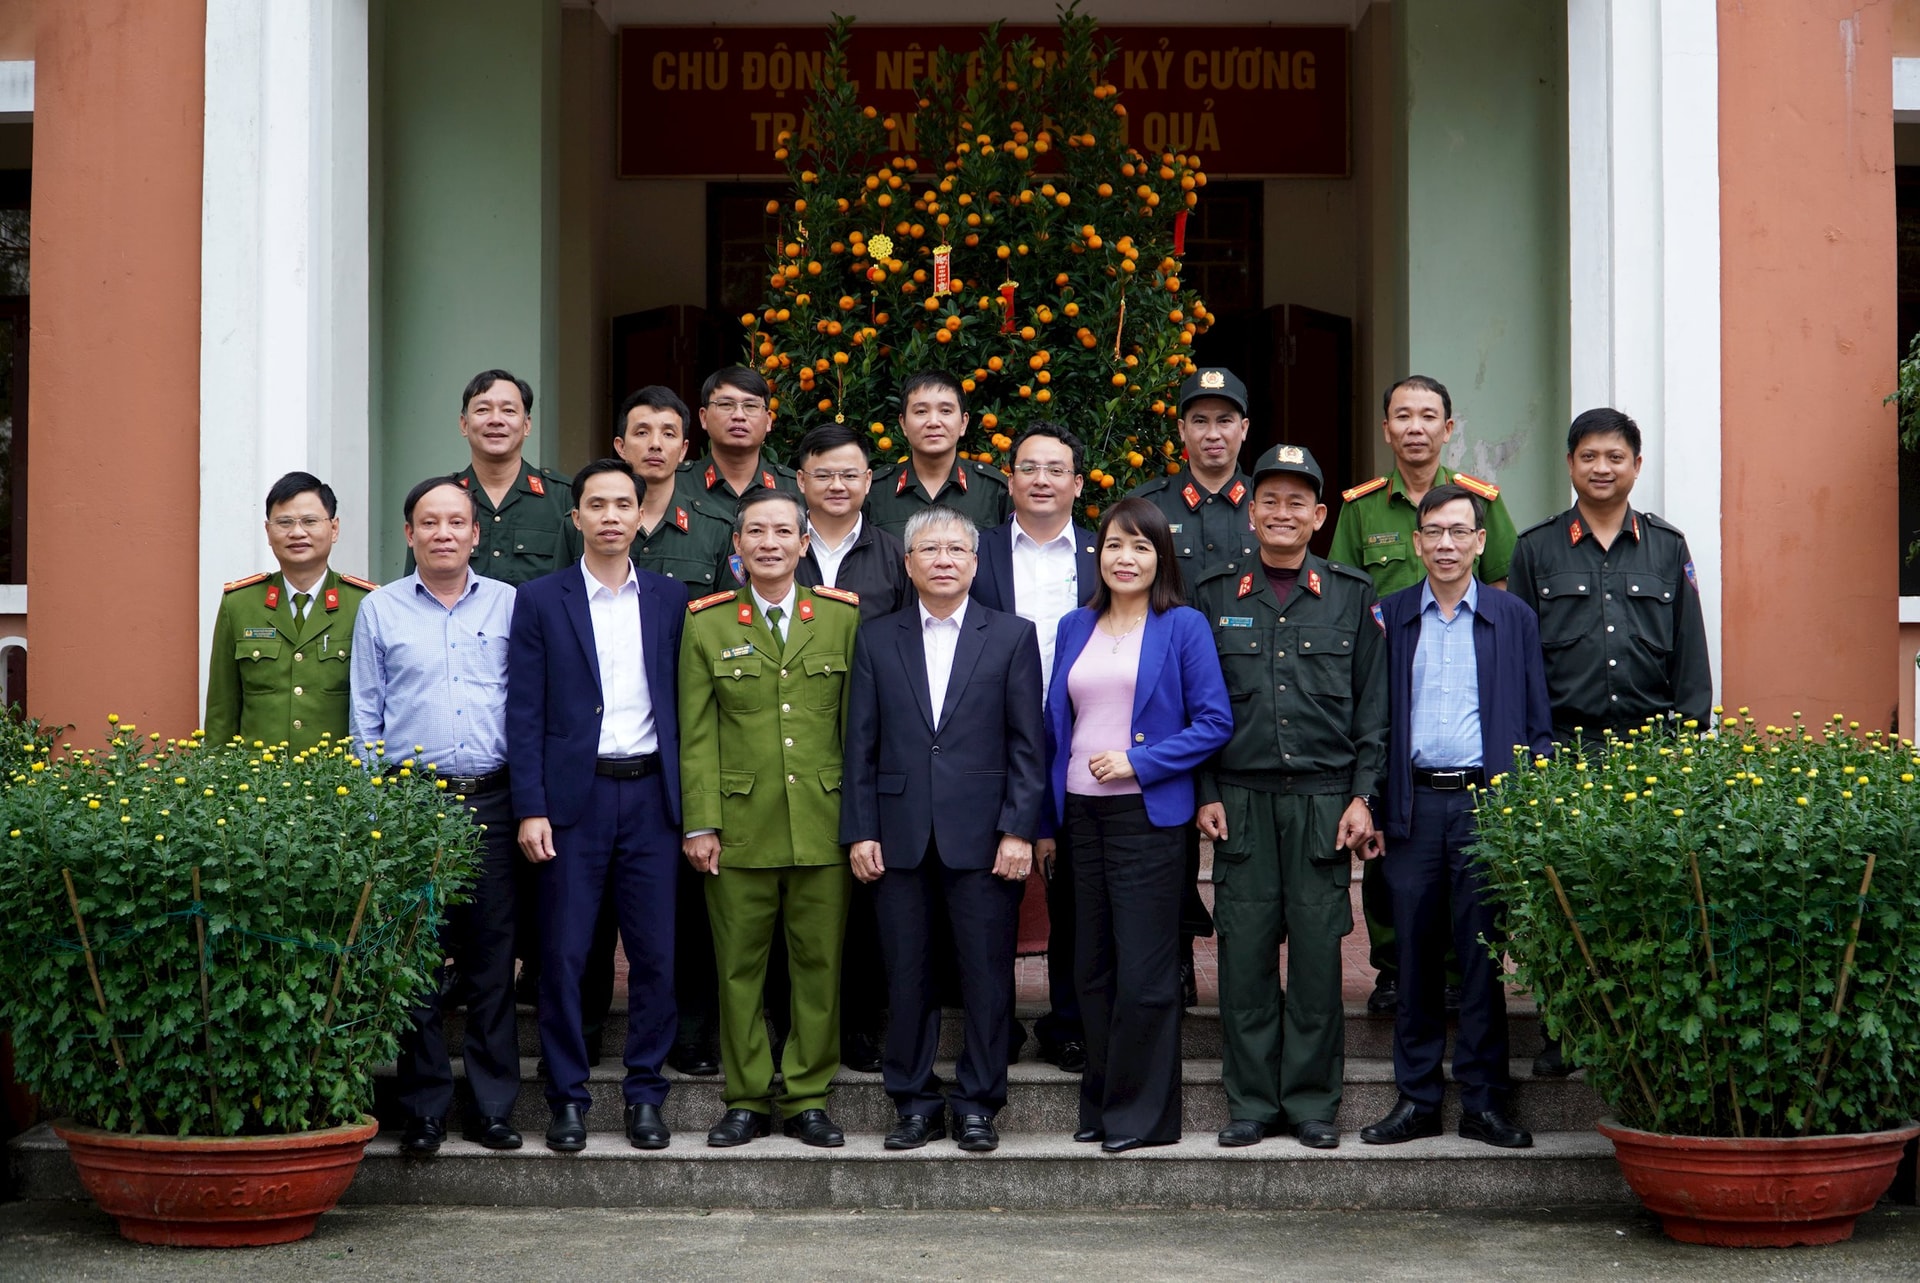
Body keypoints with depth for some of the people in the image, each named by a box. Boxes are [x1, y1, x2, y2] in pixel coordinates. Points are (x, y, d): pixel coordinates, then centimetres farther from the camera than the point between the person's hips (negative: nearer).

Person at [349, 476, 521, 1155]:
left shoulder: (510, 606, 9)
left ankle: (493, 1107, 9)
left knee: (492, 958, 2)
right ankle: (424, 1110, 7)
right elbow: (366, 717, 10)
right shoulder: (379, 609, 9)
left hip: (491, 800, 0)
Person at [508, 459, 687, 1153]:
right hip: (573, 799, -2)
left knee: (655, 955, 2)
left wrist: (693, 805, 2)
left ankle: (645, 1095, 13)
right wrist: (530, 809, -8)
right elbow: (525, 712, 0)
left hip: (652, 795, 2)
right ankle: (567, 1099, 10)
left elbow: (684, 703, 9)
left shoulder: (670, 599, 10)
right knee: (563, 956, 0)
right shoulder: (541, 600, 4)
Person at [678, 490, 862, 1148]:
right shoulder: (707, 624, 6)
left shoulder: (843, 617, 6)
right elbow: (696, 734, 3)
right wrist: (699, 823, -3)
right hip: (740, 826, 0)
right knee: (740, 968, 4)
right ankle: (747, 1099, 15)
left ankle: (807, 1098, 14)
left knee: (820, 964, 3)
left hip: (824, 825, 0)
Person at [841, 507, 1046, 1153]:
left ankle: (977, 1105, 12)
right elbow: (861, 744, 8)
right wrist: (860, 831, 0)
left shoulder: (1012, 636, 5)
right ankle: (915, 1103, 16)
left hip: (983, 837, -1)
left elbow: (1027, 744, 1)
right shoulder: (877, 640, 10)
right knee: (906, 976, 5)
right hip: (901, 837, 2)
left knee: (987, 977, 1)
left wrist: (1018, 831, -7)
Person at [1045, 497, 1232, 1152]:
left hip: (1147, 815, -5)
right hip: (1082, 811, 5)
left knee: (1144, 970, -4)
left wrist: (1138, 762, -15)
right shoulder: (1075, 628, 13)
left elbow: (1214, 722, -7)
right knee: (1092, 967, 10)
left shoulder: (1183, 627, -2)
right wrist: (1046, 810, 9)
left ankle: (1141, 1114, 5)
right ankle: (1099, 1105, 18)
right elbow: (1056, 720, 16)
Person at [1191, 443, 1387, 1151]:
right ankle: (1251, 1101, 9)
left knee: (1317, 950, 1)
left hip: (1323, 798, 0)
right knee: (1245, 950, 0)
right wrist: (1206, 794, 1)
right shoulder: (1215, 596, 9)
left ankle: (1312, 1102, 10)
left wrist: (1362, 797, -2)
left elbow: (1373, 706, 6)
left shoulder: (1352, 596, 7)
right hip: (1241, 800, 1)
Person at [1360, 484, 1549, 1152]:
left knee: (1484, 956, 0)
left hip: (1488, 803, -1)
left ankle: (1483, 1100, 8)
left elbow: (1538, 724, 8)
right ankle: (1418, 1097, 13)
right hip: (1414, 806, 1)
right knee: (1416, 954, 4)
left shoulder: (1513, 618, 9)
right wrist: (1369, 805, 0)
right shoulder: (1389, 616, 10)